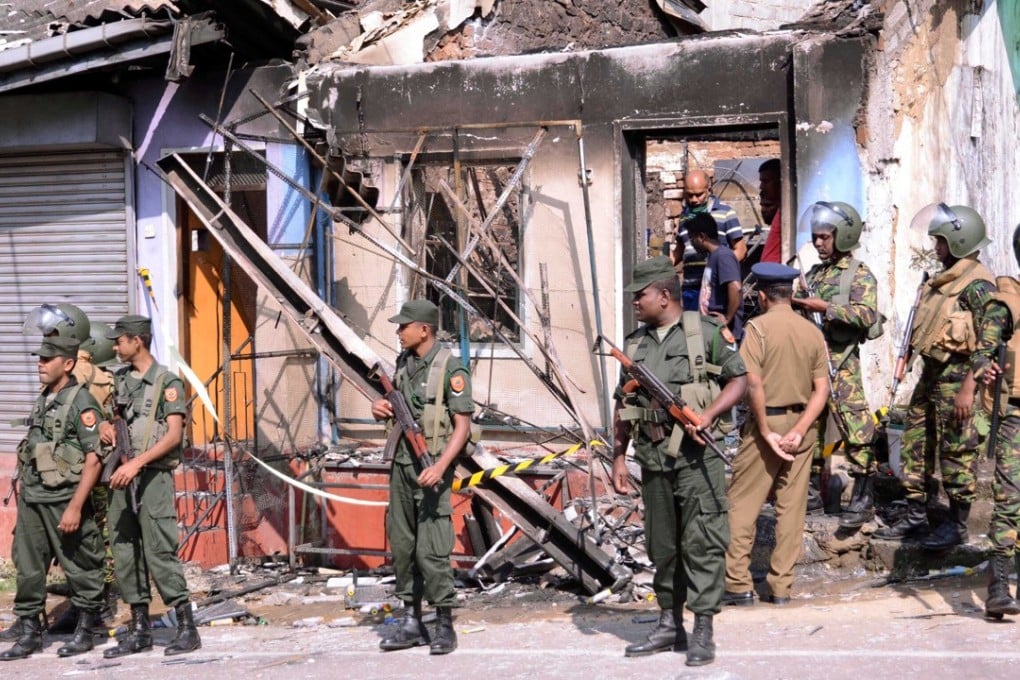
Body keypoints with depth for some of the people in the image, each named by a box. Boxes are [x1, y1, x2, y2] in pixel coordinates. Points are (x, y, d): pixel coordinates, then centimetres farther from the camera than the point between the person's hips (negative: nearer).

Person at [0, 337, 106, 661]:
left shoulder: (81, 403, -11)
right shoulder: (42, 401, 12)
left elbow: (93, 460, -15)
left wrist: (75, 507, -19)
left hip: (63, 500, -8)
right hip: (31, 499, 8)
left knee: (80, 568, 4)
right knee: (28, 568, 8)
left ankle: (85, 631, 16)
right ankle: (30, 633, 16)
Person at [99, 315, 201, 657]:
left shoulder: (167, 382, -6)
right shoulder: (119, 379, 13)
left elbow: (174, 435, -15)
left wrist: (136, 462, -24)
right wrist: (105, 425, 3)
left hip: (153, 476, -7)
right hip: (121, 477, 7)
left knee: (159, 553, -11)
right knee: (125, 554, 7)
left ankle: (187, 629, -5)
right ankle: (139, 630, 13)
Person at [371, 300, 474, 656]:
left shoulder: (450, 369, -12)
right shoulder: (404, 362, 12)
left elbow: (463, 426, -15)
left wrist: (440, 466, -26)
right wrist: (382, 408, 3)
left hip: (431, 469, -8)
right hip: (401, 465, 8)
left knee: (432, 550, -8)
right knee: (402, 546, 10)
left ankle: (444, 625, 1)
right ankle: (412, 622, 18)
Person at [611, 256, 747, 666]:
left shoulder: (705, 332, -2)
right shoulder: (634, 344, 15)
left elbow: (739, 380, -1)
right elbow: (623, 404, 18)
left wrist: (708, 415, -16)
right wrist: (618, 457, 14)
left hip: (695, 453, -6)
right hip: (652, 456, 6)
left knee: (701, 543, -7)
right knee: (661, 546, 11)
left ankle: (703, 631, -3)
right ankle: (670, 625, 21)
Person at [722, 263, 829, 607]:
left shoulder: (759, 327, -9)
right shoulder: (812, 331, 6)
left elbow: (754, 384, -17)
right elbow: (822, 389, 0)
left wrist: (765, 431, -11)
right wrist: (799, 430, -6)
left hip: (767, 423, -5)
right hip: (801, 424, 5)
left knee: (742, 505, 3)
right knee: (791, 508, 8)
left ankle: (738, 584, 1)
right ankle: (781, 587, 10)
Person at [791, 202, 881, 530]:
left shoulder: (859, 275, -5)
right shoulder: (815, 273, 17)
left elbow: (867, 315, -19)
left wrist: (825, 307, -21)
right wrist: (794, 304, 4)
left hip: (841, 361, -8)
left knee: (855, 428, -10)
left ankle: (863, 499, -8)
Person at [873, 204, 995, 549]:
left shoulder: (977, 284, -15)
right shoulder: (945, 279, 16)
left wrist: (968, 389, -24)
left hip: (957, 376, -10)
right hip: (931, 371, 10)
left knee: (956, 450, -3)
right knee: (916, 443, 13)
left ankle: (957, 525, 5)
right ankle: (915, 517, 21)